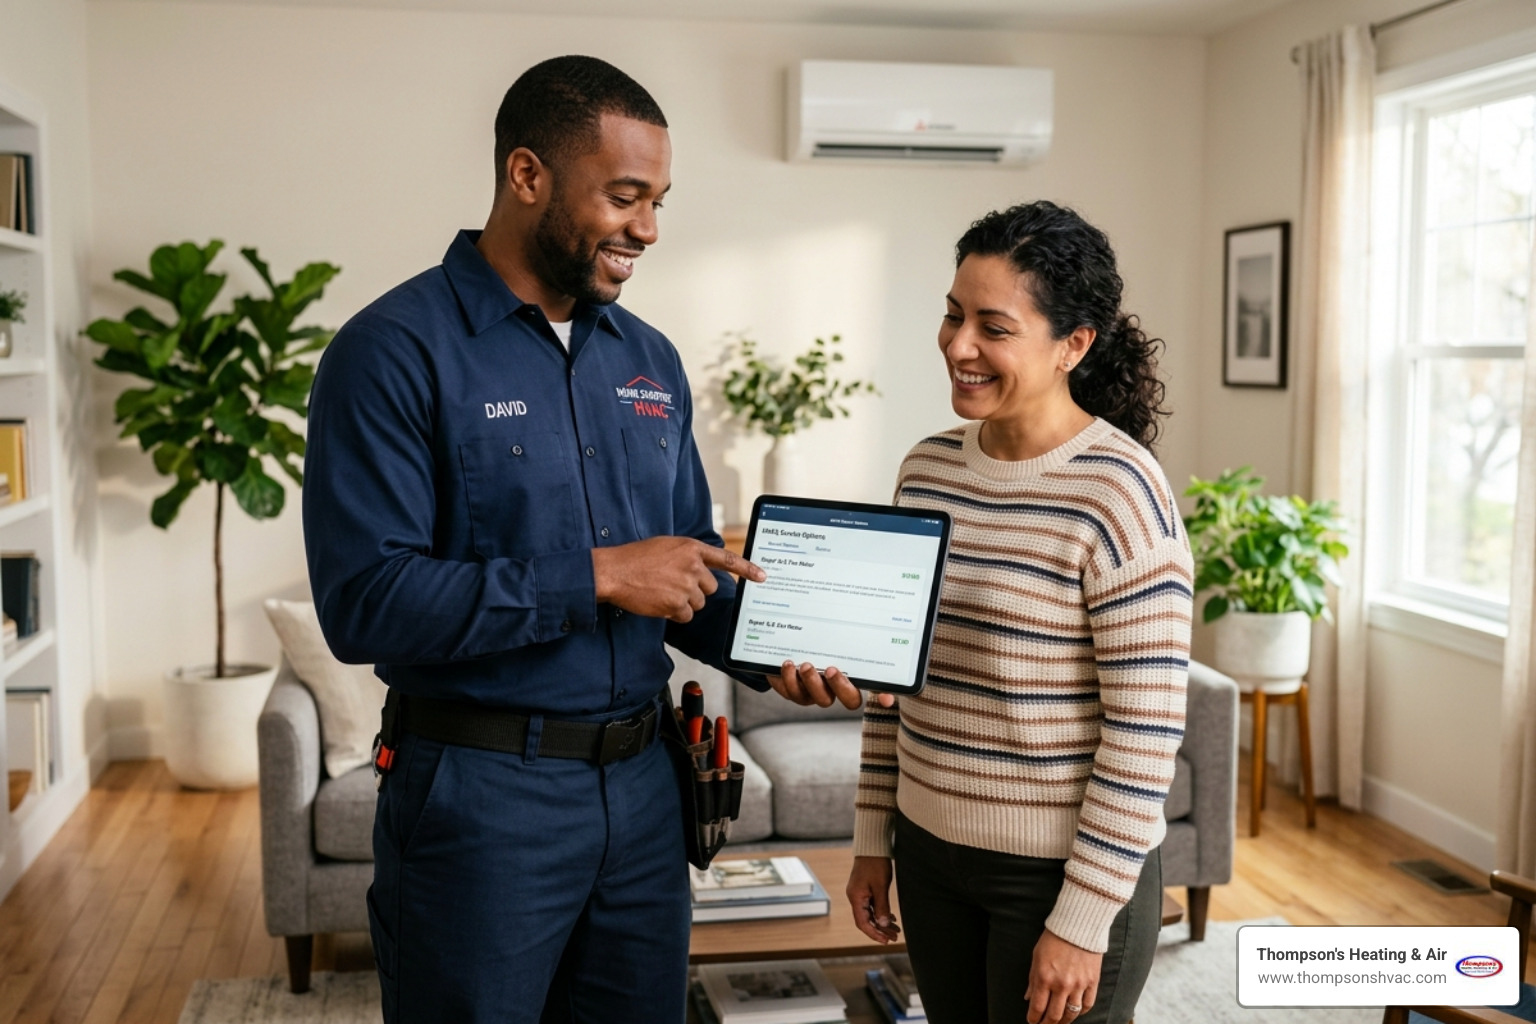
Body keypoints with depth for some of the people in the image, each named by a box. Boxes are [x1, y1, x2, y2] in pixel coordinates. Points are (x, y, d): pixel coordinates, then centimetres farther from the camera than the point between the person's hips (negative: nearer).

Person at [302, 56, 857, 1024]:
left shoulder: (650, 359, 8)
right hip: (478, 796, -6)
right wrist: (594, 578, -22)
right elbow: (363, 602, -20)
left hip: (642, 785, 6)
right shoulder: (396, 351, -12)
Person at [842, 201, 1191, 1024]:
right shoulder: (926, 468, 2)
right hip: (931, 853, 6)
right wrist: (872, 838, 11)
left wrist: (1082, 920, -15)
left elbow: (1147, 731, -17)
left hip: (1066, 871, -6)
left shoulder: (1119, 493, -17)